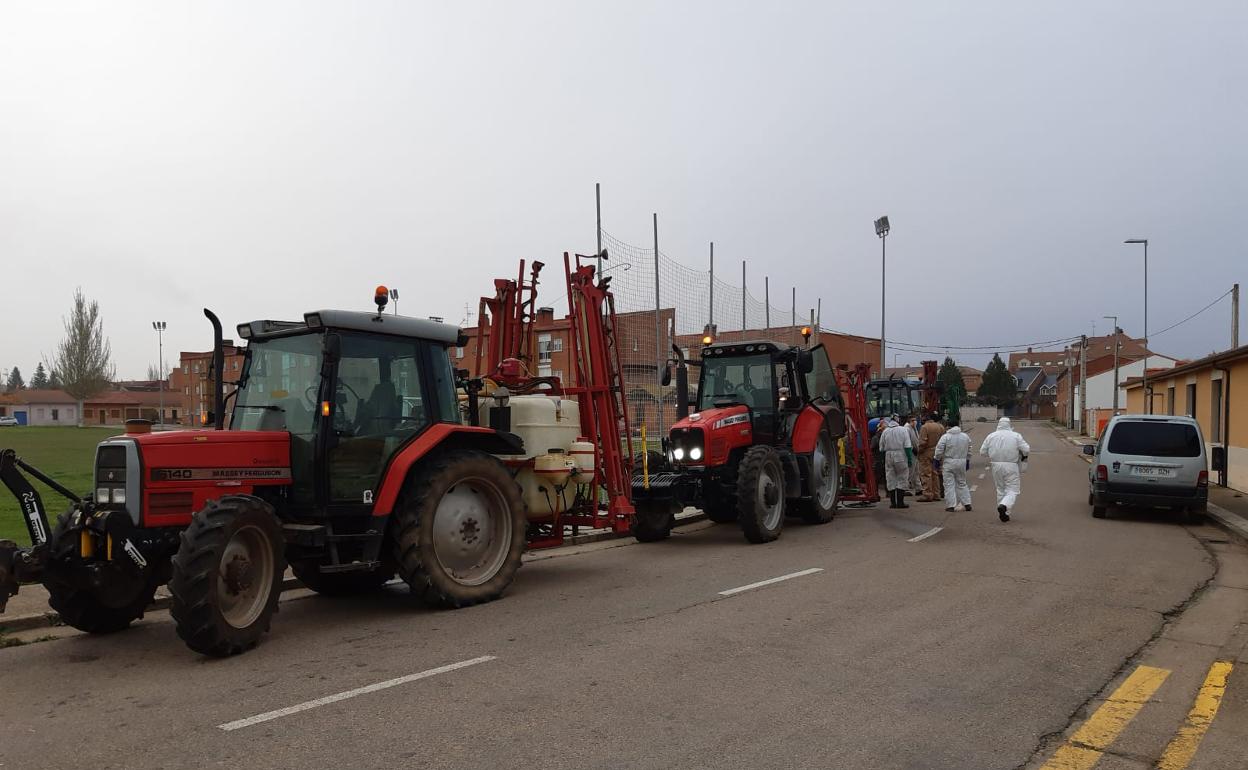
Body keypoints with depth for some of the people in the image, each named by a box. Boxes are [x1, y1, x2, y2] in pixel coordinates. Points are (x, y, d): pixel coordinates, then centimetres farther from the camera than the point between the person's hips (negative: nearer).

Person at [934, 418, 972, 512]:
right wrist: (967, 462, 25)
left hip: (948, 463, -4)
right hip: (962, 462, 4)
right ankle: (967, 504, 15)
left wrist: (937, 459, 3)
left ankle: (951, 505, -3)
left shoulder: (945, 437, -9)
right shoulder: (966, 436, 6)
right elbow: (969, 452, 14)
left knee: (949, 484, 0)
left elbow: (939, 451, -10)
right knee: (962, 483, 16)